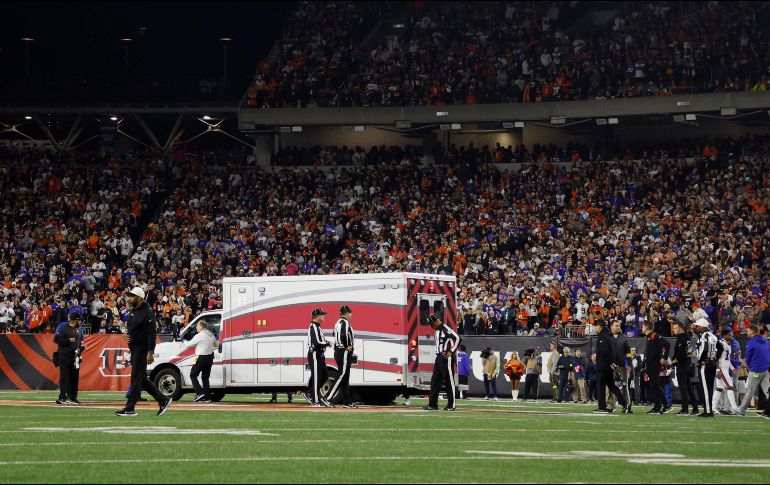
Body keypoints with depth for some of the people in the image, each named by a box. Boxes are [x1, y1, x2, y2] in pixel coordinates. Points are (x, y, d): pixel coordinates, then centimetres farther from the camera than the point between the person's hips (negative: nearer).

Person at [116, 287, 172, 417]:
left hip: (142, 350, -10)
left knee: (136, 379, -7)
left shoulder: (147, 313, -13)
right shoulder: (133, 312, 16)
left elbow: (152, 333, -19)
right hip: (134, 349, 10)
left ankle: (129, 408, -6)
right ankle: (163, 400, 17)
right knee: (142, 379, 12)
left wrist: (151, 352, -25)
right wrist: (128, 335, 4)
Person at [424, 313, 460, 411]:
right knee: (435, 380, 8)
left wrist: (451, 352, -17)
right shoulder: (437, 330, 15)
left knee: (449, 381, -4)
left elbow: (457, 338, -21)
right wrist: (438, 353, 16)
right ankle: (432, 404, 11)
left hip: (446, 358, -10)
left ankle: (451, 405, 0)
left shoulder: (446, 329, -14)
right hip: (439, 358, 10)